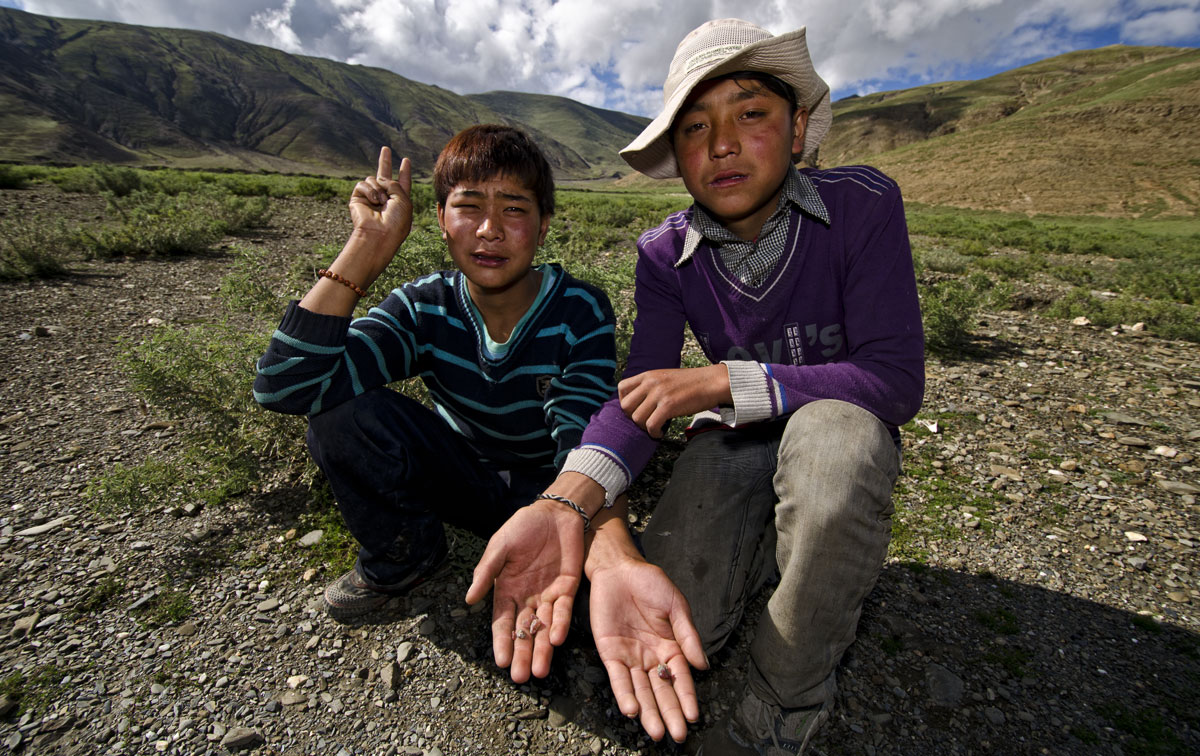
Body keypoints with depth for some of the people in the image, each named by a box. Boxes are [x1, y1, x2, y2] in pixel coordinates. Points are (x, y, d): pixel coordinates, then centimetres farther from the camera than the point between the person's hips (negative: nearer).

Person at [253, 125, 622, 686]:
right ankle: (405, 554, 5)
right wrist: (367, 247, -29)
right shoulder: (426, 308, -16)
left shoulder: (582, 314, -20)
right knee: (342, 415, -22)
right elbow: (282, 388, -26)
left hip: (543, 488, -1)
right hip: (461, 474, 2)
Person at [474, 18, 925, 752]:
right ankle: (772, 540, 17)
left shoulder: (863, 205, -17)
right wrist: (564, 502, -41)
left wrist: (723, 381, -30)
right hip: (733, 441, 2)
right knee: (674, 626, -16)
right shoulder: (667, 254, -11)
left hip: (841, 425, -1)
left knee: (832, 433, -39)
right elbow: (637, 398, -21)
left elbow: (896, 380, -23)